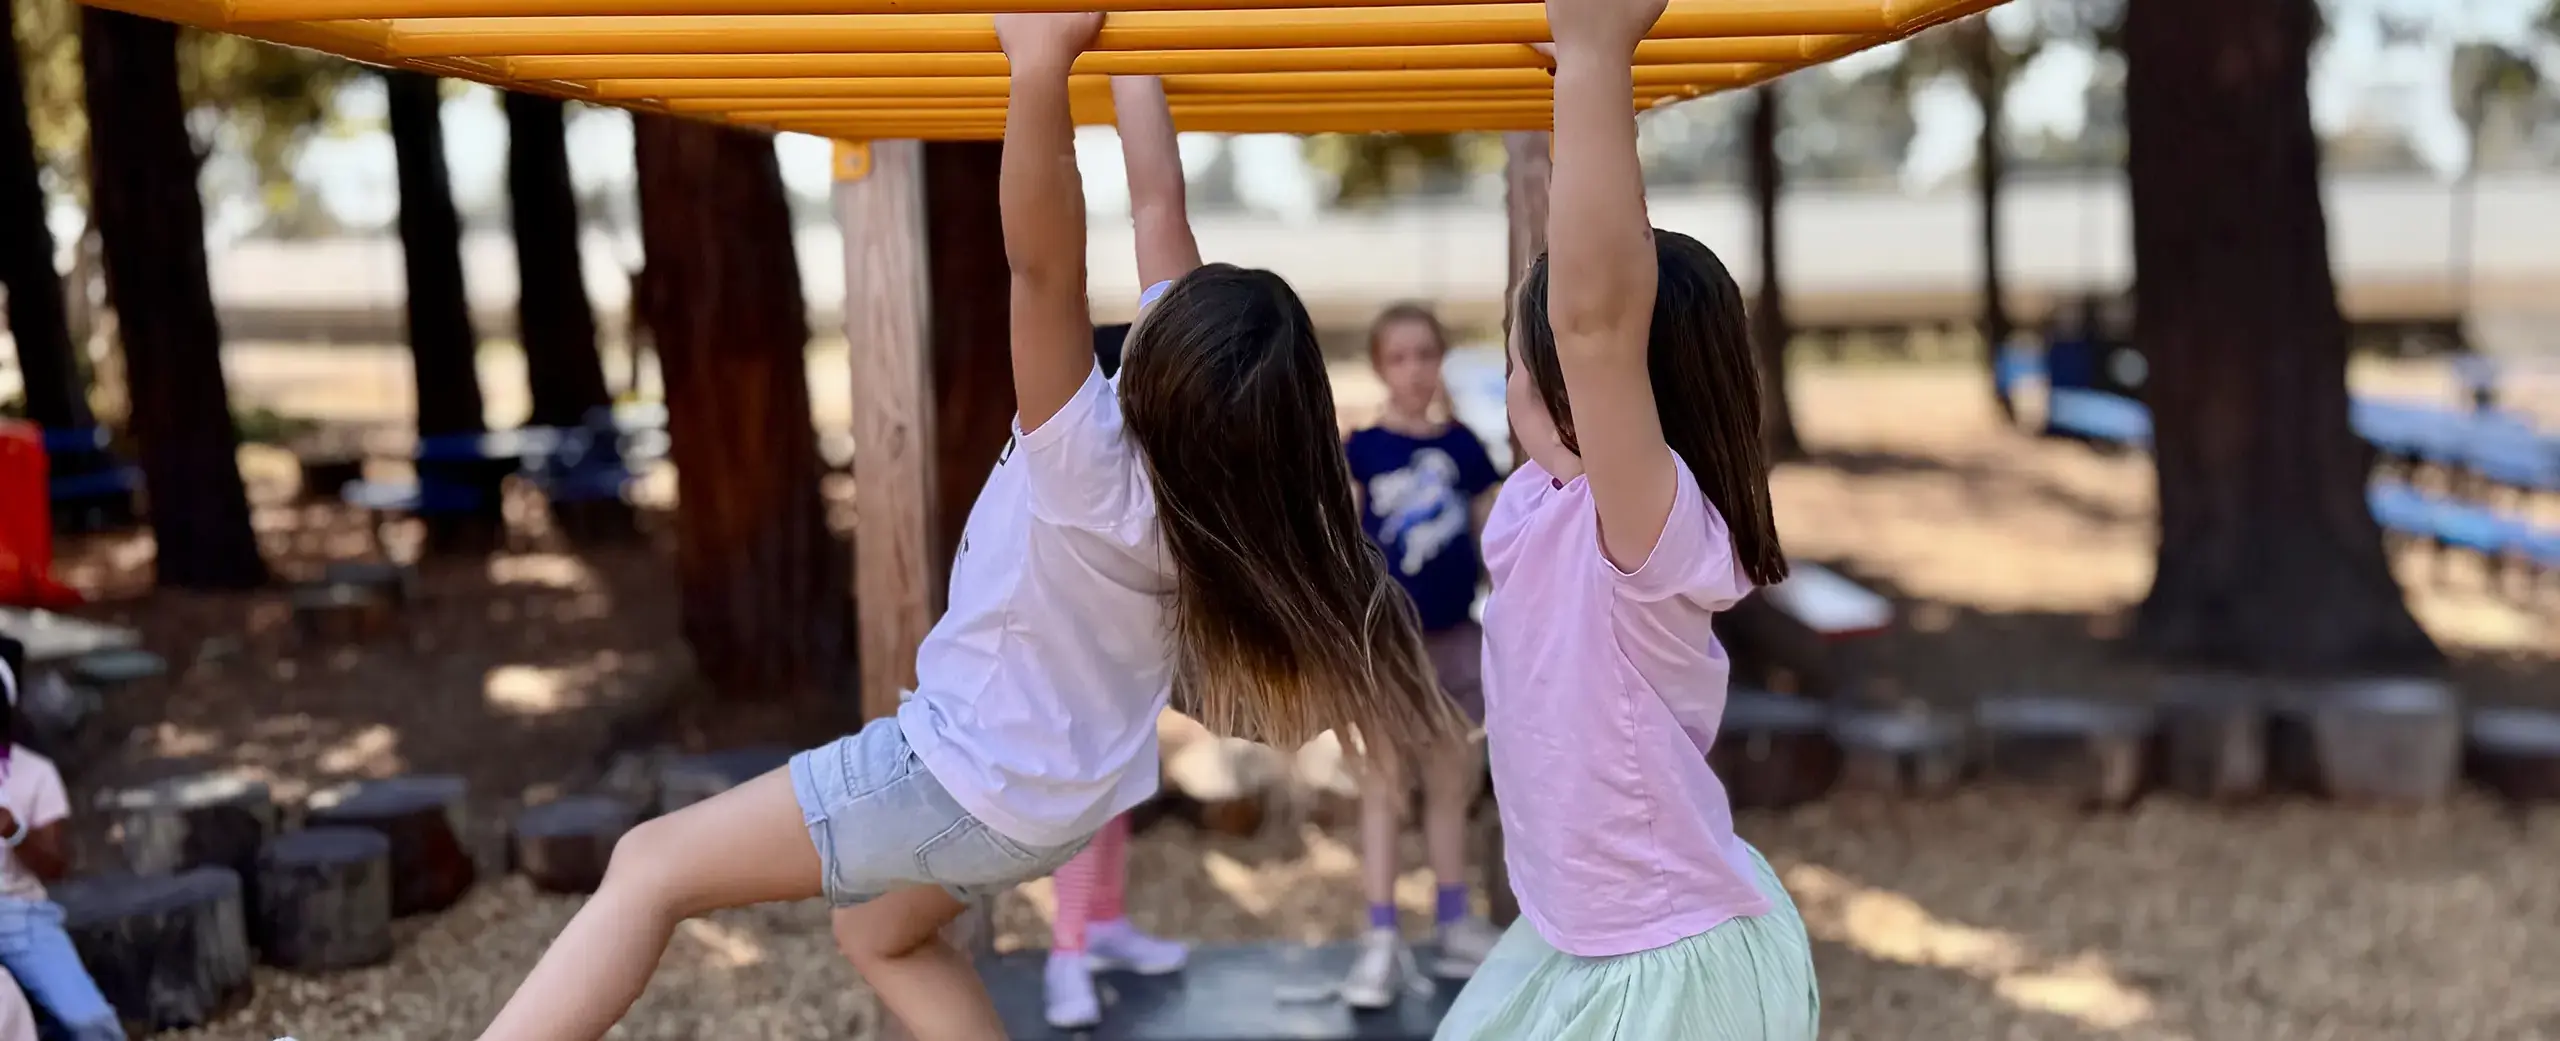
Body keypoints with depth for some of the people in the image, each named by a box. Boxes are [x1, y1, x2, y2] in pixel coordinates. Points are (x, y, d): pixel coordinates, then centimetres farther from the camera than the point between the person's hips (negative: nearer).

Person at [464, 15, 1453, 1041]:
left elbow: (1043, 264, -47)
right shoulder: (1201, 456, -13)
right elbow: (1159, 211, -6)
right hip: (1059, 775, 8)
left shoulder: (1095, 467, -32)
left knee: (651, 864, 0)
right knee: (881, 934, 31)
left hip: (965, 777, -8)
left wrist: (1041, 68, -55)